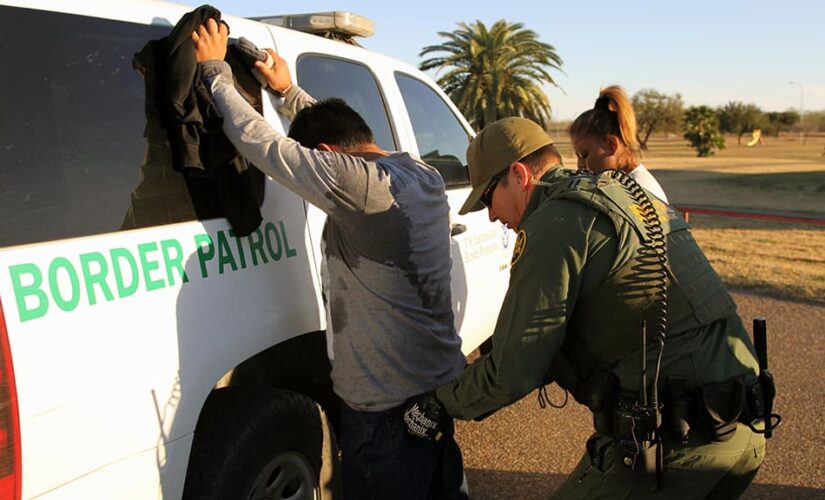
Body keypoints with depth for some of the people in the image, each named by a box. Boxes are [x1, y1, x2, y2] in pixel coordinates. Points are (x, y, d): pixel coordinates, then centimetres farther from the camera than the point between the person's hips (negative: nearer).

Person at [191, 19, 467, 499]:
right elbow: (337, 128, 19)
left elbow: (259, 140, -17)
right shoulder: (424, 175, 3)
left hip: (388, 400, -8)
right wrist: (288, 90, 23)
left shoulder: (356, 184, -24)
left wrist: (216, 71, -4)